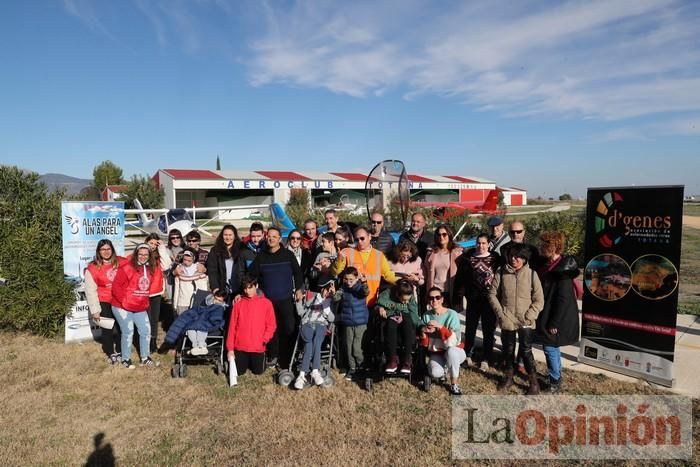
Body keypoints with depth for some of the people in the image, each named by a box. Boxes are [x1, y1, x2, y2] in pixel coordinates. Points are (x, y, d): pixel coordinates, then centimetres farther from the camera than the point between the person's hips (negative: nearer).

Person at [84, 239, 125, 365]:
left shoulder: (121, 262, -4)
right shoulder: (92, 268, -11)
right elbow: (90, 291, -8)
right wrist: (95, 310, -8)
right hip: (104, 303, -2)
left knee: (121, 326, 11)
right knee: (107, 328, 10)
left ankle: (119, 351, 31)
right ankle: (111, 354, 29)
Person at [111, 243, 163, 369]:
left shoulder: (152, 269, 4)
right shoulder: (127, 267, -14)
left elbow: (153, 286, 19)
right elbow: (116, 286, -15)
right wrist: (124, 301, -16)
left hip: (141, 308, 6)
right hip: (123, 307, -6)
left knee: (146, 330, 8)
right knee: (128, 332, -4)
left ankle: (145, 358, 23)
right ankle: (125, 359, 15)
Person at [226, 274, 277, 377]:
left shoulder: (266, 303, -5)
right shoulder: (238, 303, -1)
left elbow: (271, 325, -2)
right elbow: (232, 326, 1)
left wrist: (265, 339, -17)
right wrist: (230, 348, -2)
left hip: (258, 347, -1)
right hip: (240, 347, 1)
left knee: (258, 371, 6)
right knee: (239, 372, 7)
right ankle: (246, 361, 38)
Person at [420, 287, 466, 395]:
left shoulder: (452, 314, -14)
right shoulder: (426, 316, -2)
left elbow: (455, 341, -22)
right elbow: (424, 344, 2)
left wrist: (440, 327, -32)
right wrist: (423, 332, -19)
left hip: (454, 352, -2)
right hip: (436, 353, 2)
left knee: (451, 351, -38)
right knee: (435, 374, -29)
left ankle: (454, 384, -15)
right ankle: (442, 368, 9)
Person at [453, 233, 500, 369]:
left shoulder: (495, 259, 0)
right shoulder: (468, 258, 0)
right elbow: (460, 279, 0)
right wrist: (458, 299, -3)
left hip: (490, 300, -1)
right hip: (473, 299, 1)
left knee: (489, 330, 6)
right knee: (470, 328, 12)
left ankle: (486, 360, 18)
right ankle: (468, 355, 30)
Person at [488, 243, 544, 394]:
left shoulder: (531, 274, -6)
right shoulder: (501, 273, -3)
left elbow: (539, 299, -3)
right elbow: (492, 294, 2)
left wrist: (529, 316, -11)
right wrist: (500, 313, -7)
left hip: (526, 322, -2)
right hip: (507, 320, 2)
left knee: (526, 351, -2)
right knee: (508, 350, 15)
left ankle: (534, 382, 17)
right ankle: (508, 377, 35)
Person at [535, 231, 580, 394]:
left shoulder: (563, 269, -22)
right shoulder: (547, 264, 5)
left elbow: (564, 298, -22)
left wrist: (554, 323, -20)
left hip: (556, 317, -9)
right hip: (547, 315, 9)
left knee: (550, 347, 0)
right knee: (553, 347, 19)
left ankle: (555, 382, 16)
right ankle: (556, 377, 35)